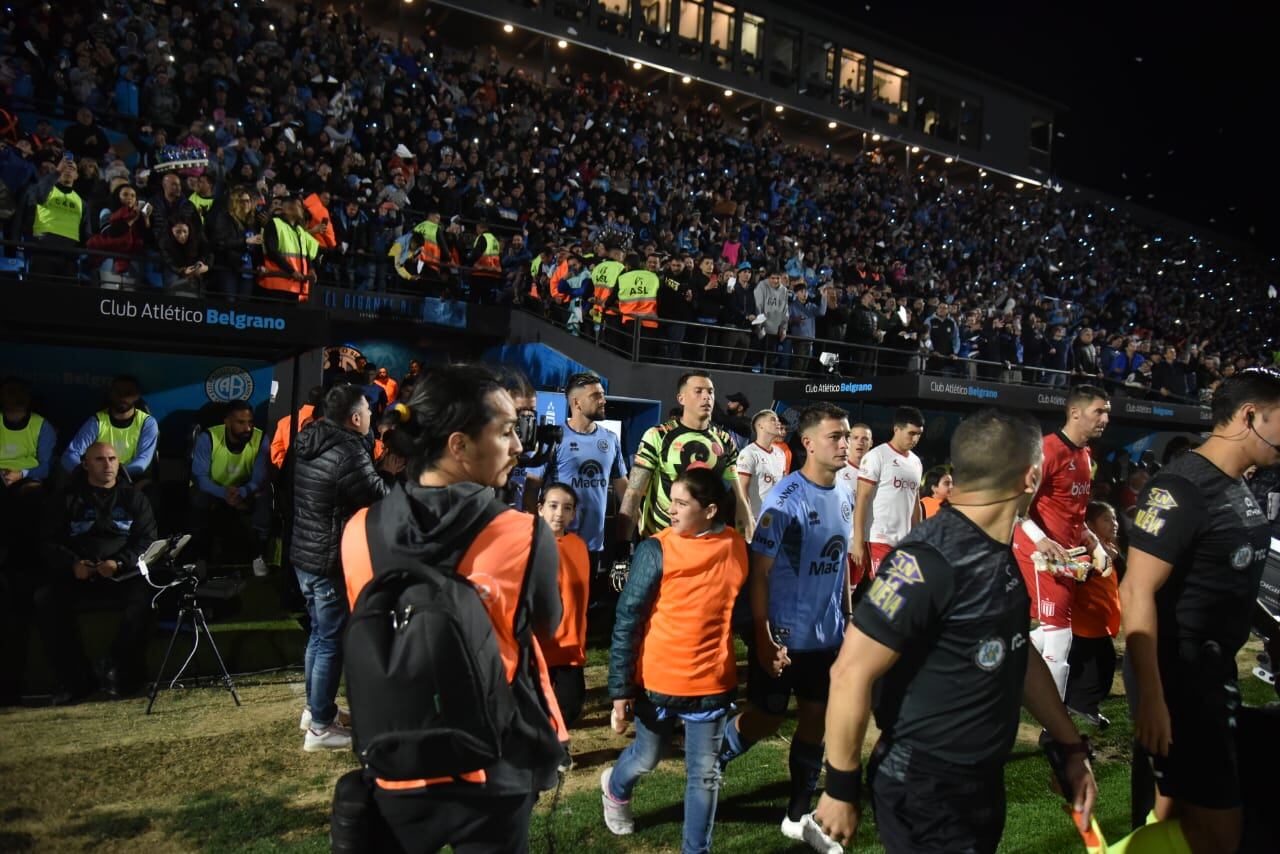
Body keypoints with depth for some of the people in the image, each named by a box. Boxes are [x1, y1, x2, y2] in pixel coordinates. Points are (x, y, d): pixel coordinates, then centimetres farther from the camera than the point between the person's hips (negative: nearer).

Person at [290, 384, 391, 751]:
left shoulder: (310, 442, 6)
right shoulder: (349, 451, -22)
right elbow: (379, 499, -15)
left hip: (304, 554, 9)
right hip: (331, 561, -9)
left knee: (319, 633, 22)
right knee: (332, 641, 2)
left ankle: (314, 707, 35)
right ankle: (320, 727, 10)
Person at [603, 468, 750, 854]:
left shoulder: (737, 548, -4)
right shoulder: (656, 550, -14)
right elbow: (626, 621, -11)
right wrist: (620, 689, -12)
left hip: (712, 683, 2)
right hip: (657, 681, -1)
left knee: (705, 775, 11)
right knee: (646, 759, 19)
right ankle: (615, 788, 52)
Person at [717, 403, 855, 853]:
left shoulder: (844, 496, 2)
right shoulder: (786, 498, -19)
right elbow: (759, 570, -17)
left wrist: (848, 619, 12)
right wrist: (763, 638, -18)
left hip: (827, 634, 6)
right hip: (783, 634, -6)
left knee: (816, 718, 13)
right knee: (766, 719, 7)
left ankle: (798, 815, 30)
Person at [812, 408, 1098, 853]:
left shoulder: (1001, 557, 4)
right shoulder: (928, 560, -26)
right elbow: (851, 675, -25)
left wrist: (1072, 746, 16)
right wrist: (841, 788, -18)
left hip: (983, 782, 9)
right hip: (923, 792, -9)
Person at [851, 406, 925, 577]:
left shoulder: (916, 462, 15)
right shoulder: (876, 456, -6)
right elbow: (861, 500, -9)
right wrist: (858, 542, -14)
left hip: (905, 541, 6)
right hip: (878, 539, -6)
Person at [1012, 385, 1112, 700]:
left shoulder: (1085, 455, 15)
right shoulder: (1049, 449, -16)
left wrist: (1089, 537, 14)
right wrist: (1040, 540, -29)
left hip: (1067, 555, 9)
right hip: (1041, 552, -9)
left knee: (1054, 630, 13)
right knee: (1060, 633, -6)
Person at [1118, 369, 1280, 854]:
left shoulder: (1238, 488, 10)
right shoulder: (1181, 487, -19)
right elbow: (1137, 593, -23)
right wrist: (1151, 698, -25)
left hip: (1215, 669, 9)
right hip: (1177, 673, -9)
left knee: (1184, 815, 17)